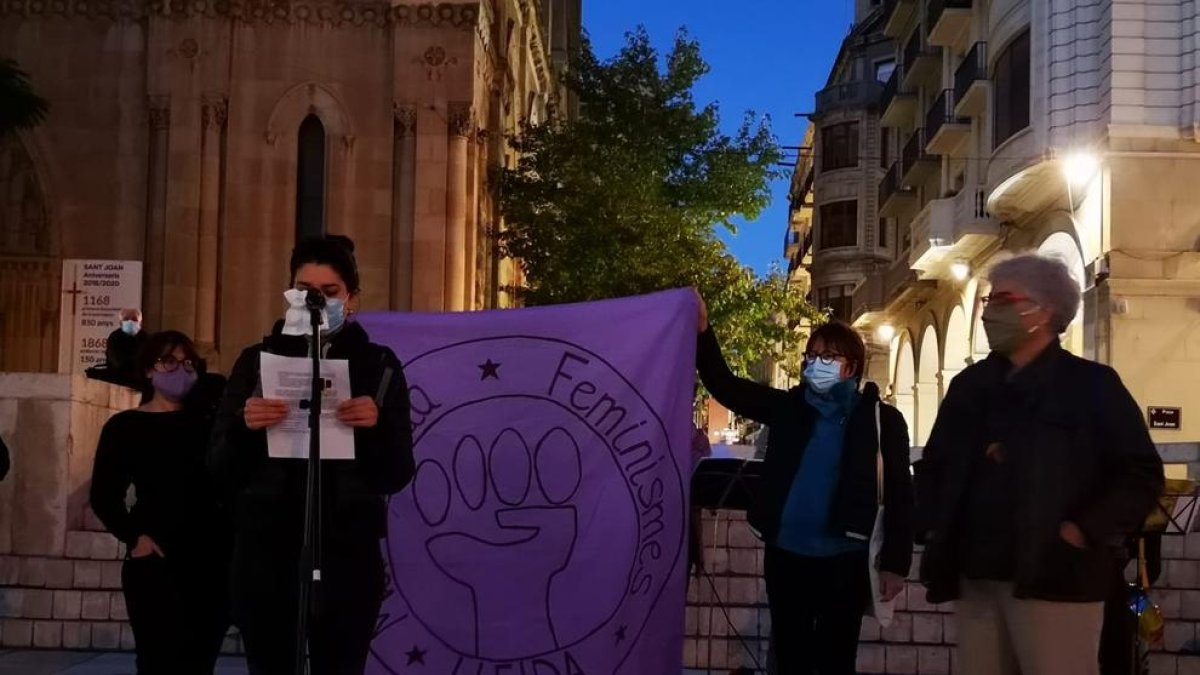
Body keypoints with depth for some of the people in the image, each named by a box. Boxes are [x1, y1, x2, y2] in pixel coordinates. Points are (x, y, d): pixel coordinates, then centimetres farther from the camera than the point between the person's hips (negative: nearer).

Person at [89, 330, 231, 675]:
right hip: (155, 559, -3)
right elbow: (104, 496, -1)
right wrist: (134, 536, -13)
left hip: (212, 556, 3)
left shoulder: (208, 421, 13)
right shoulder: (125, 425, 6)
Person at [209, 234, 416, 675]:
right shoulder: (258, 361, 6)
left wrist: (377, 427, -16)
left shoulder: (378, 366, 6)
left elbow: (398, 476, 3)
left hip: (348, 552, 0)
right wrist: (245, 426, -16)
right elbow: (220, 469, 3)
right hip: (267, 550, 0)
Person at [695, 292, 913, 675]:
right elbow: (725, 385, 0)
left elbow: (899, 493, -3)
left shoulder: (882, 419, -2)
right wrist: (702, 333, -15)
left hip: (845, 559, -3)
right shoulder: (789, 407, 6)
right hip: (786, 554, 3)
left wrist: (895, 563, -8)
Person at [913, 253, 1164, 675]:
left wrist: (1085, 532, -14)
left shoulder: (1091, 384, 0)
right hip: (975, 576, 6)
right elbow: (933, 464, 25)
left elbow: (1140, 473, -5)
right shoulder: (970, 385, 16)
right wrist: (931, 526, 10)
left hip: (1054, 579, -5)